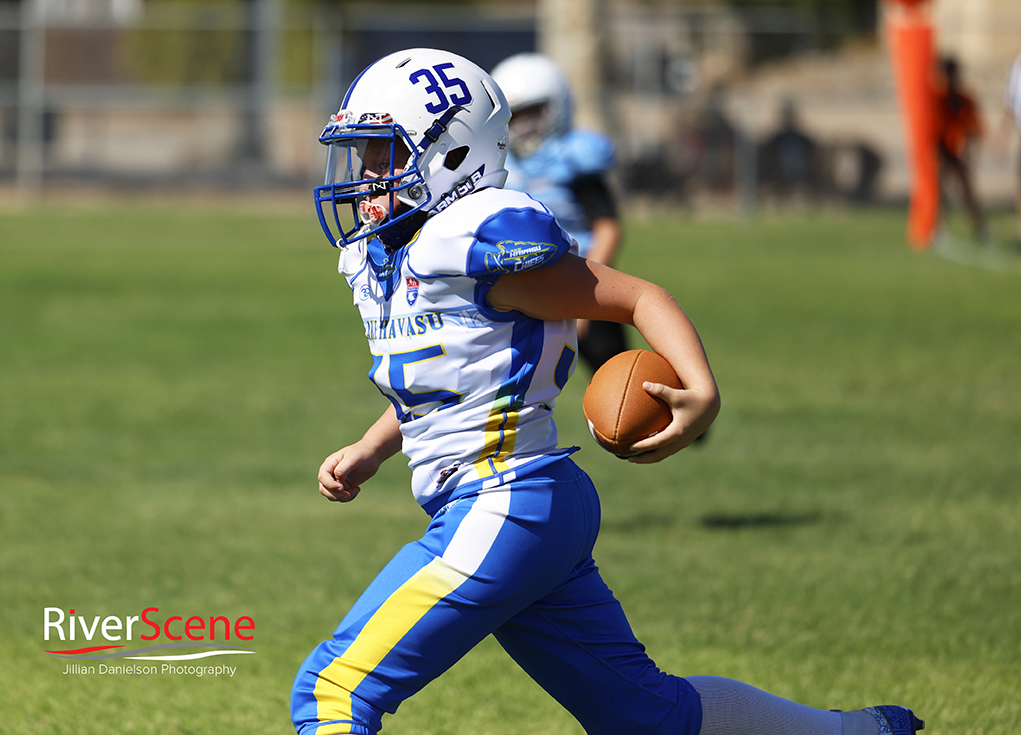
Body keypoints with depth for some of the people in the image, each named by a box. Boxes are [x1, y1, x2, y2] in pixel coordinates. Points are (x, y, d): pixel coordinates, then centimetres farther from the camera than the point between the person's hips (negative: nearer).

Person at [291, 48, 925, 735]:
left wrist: (704, 393, -24)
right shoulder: (381, 253, 14)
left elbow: (637, 297, -10)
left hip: (504, 510, -9)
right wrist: (367, 454, 19)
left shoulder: (484, 239, -14)